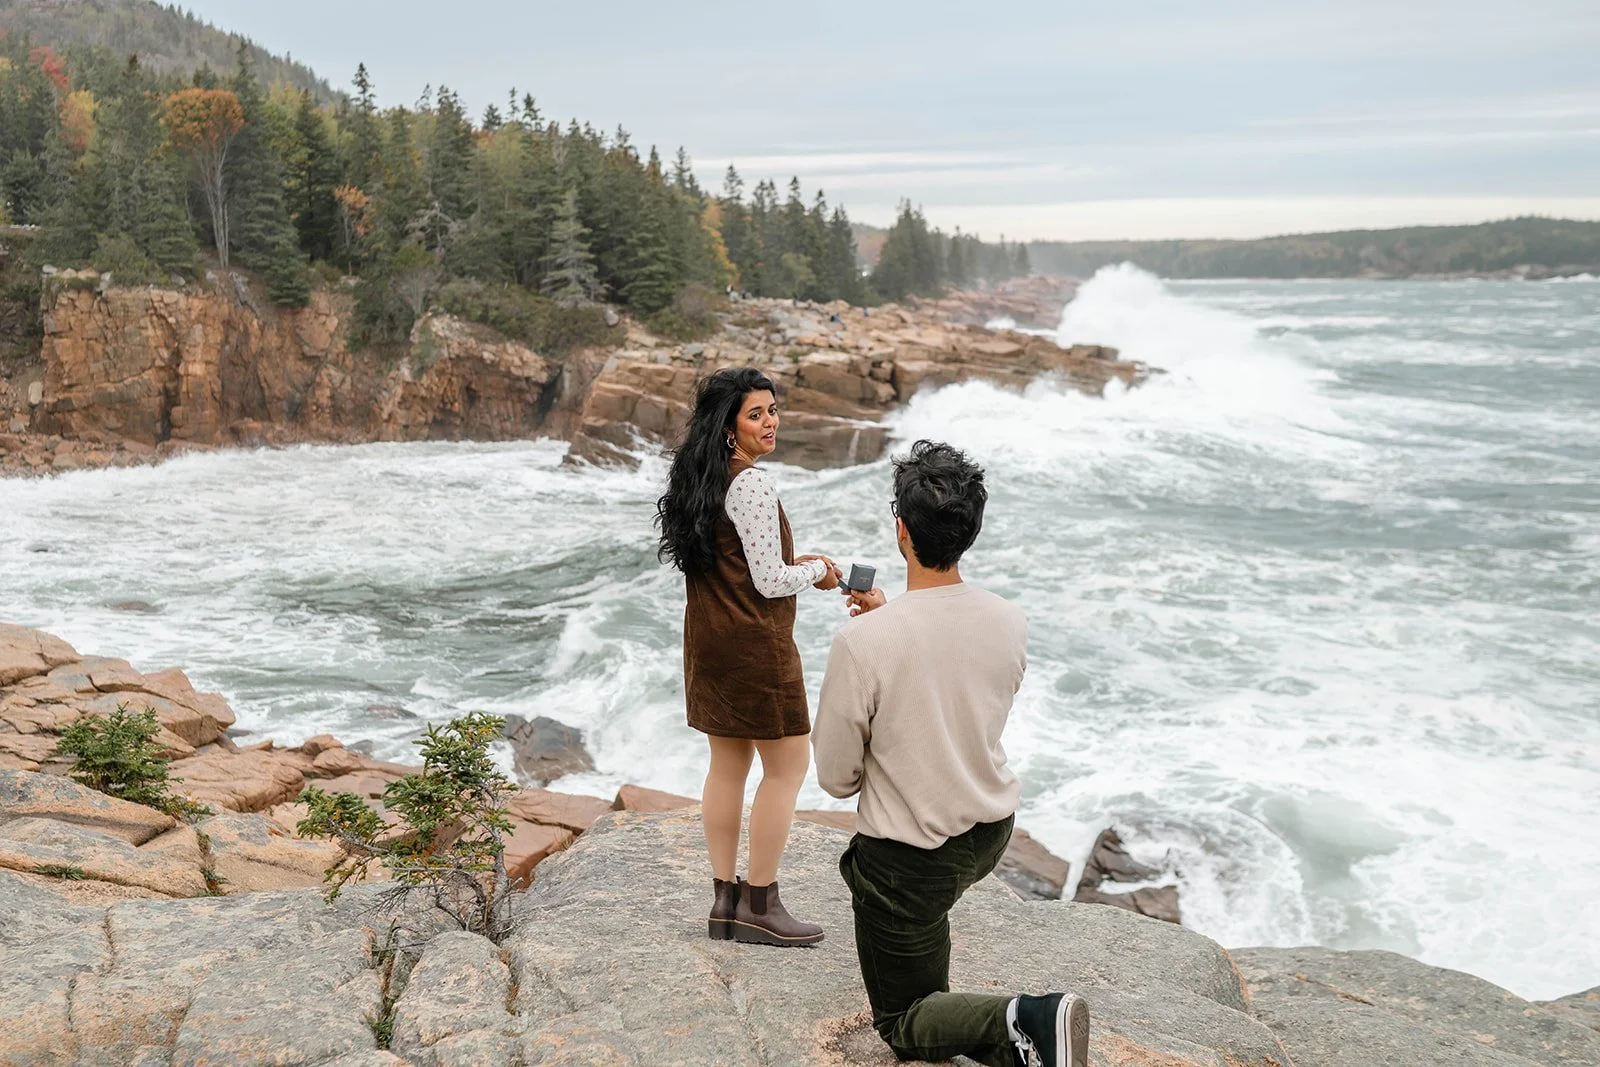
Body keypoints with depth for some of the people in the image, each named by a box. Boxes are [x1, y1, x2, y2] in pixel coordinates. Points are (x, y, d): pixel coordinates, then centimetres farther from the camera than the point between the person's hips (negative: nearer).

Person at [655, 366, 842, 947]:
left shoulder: (699, 478, 9)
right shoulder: (752, 484, -19)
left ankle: (725, 900, 21)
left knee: (727, 765, 14)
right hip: (753, 641, -9)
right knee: (788, 765, 3)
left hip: (709, 638, 9)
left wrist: (791, 562, 12)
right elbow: (769, 582, -19)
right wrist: (814, 571, 0)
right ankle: (759, 906, 8)